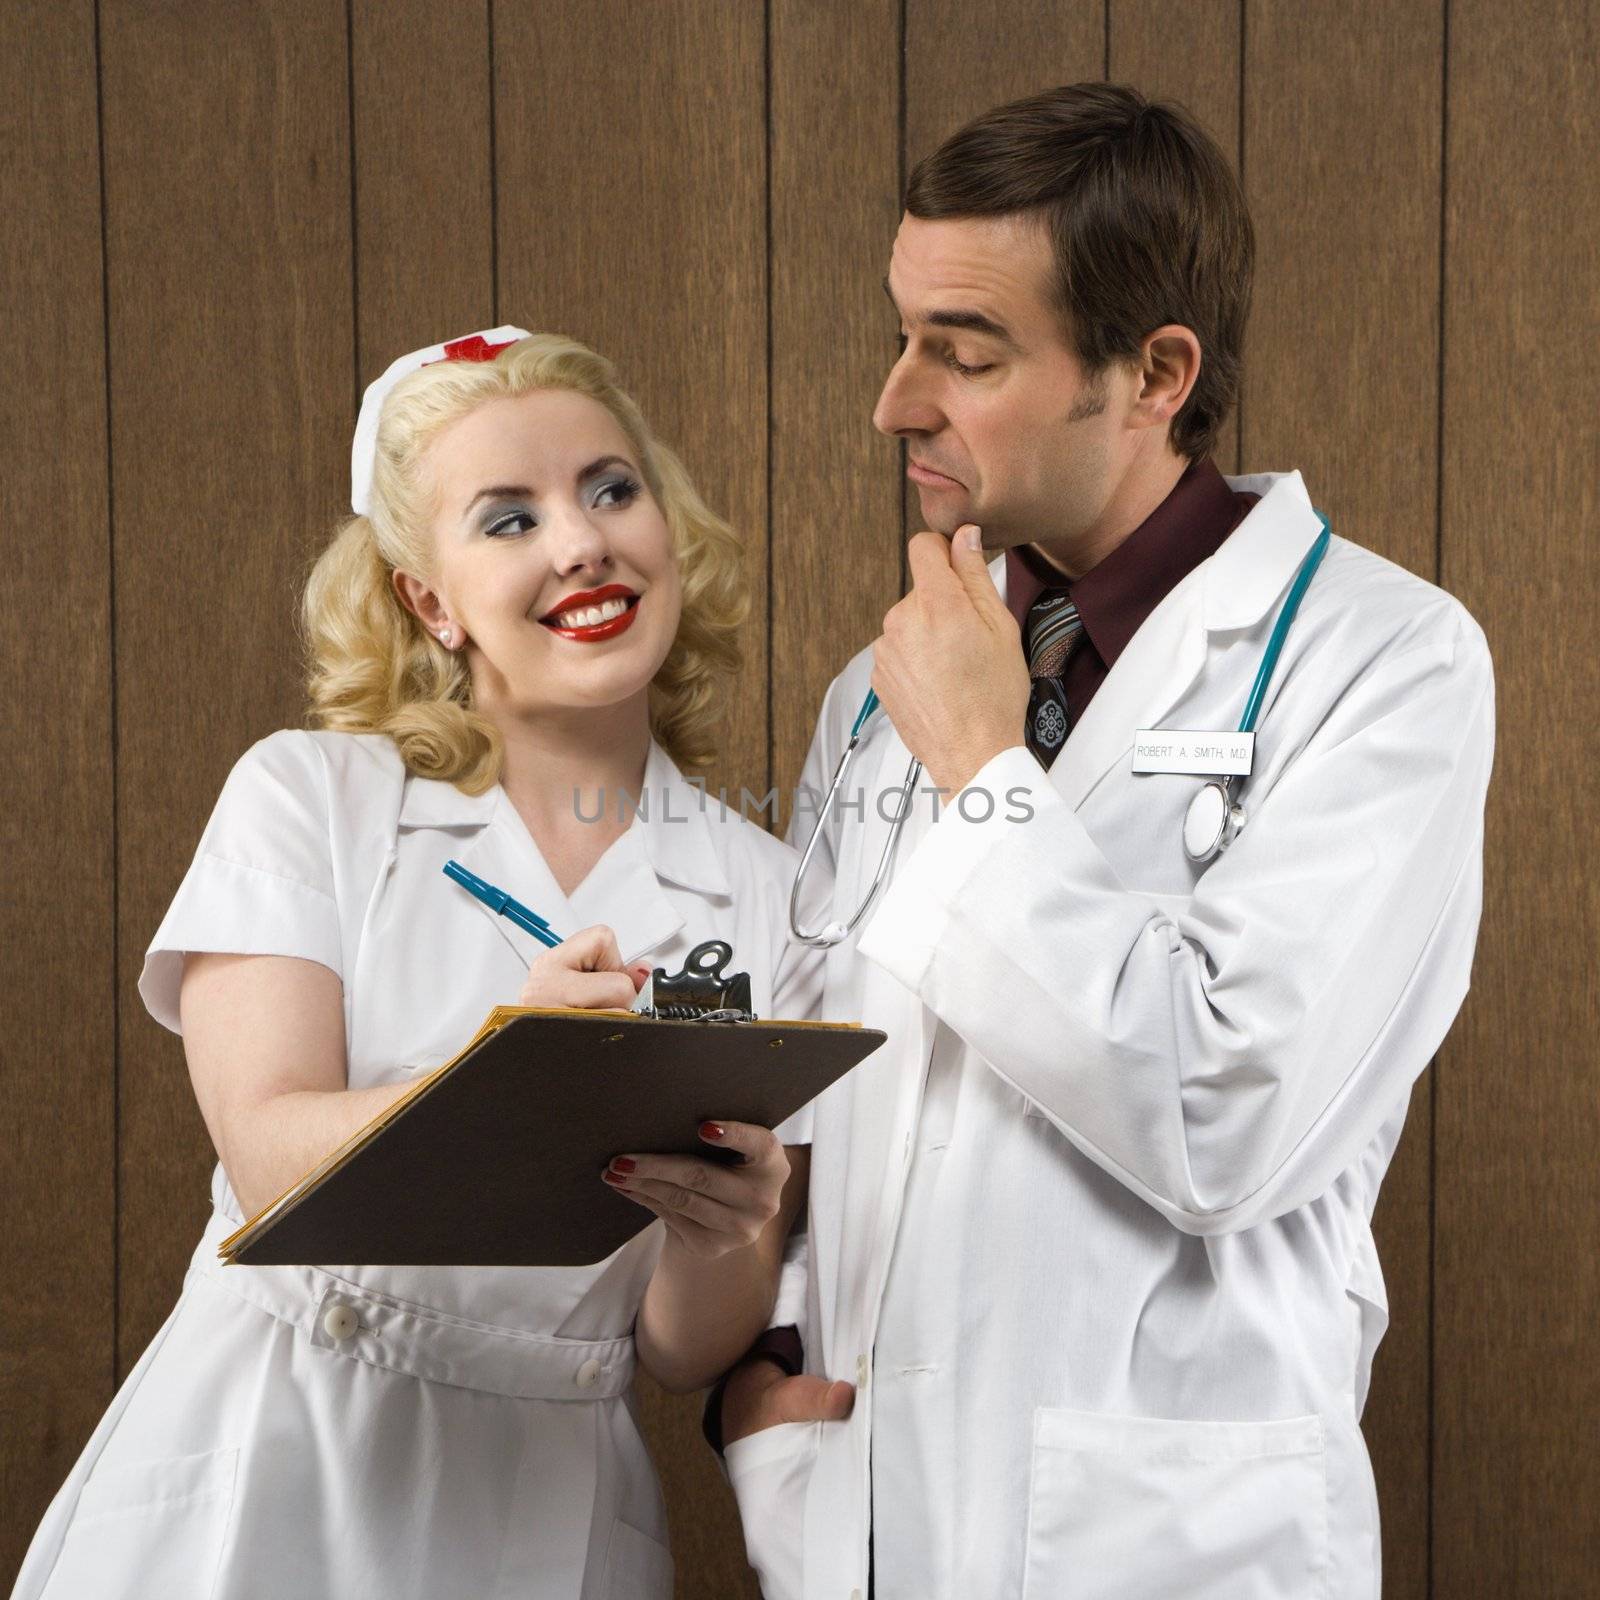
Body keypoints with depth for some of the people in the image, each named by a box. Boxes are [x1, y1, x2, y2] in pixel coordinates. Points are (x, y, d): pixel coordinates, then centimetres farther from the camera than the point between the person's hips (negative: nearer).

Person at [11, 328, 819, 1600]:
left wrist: (719, 1235, -20)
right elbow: (274, 1163, -12)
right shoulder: (307, 798, 0)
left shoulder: (768, 901, 3)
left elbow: (692, 1352, 2)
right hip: (265, 1488, -1)